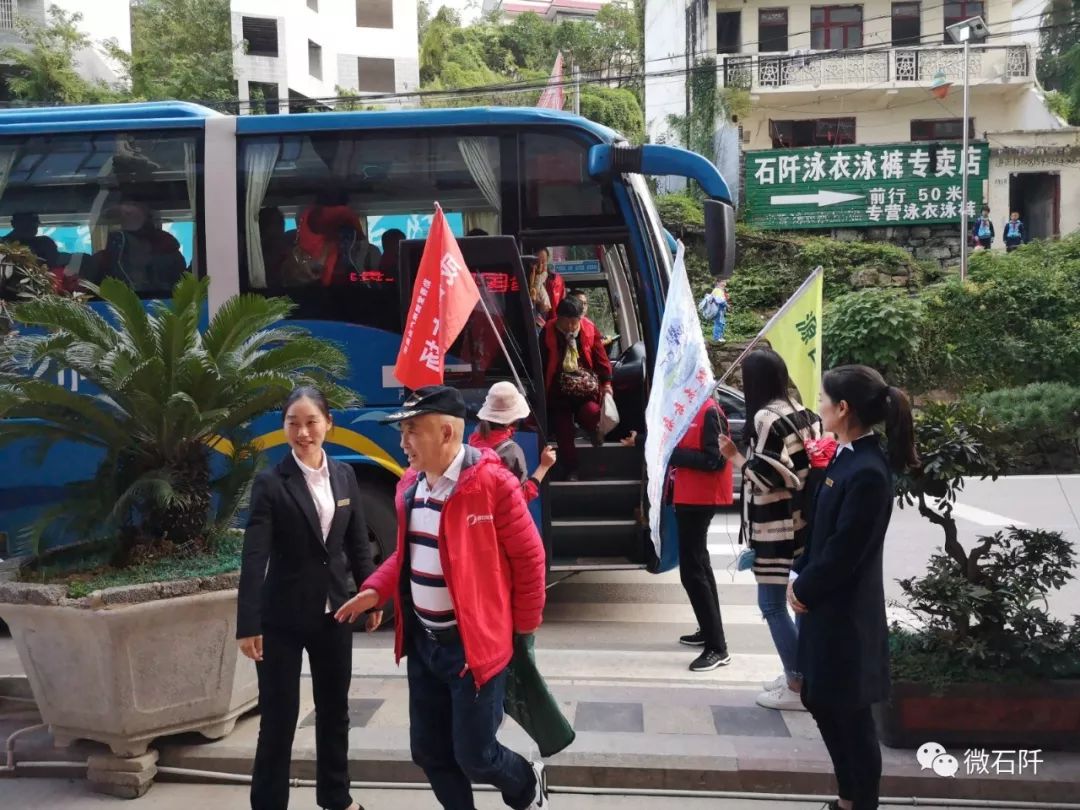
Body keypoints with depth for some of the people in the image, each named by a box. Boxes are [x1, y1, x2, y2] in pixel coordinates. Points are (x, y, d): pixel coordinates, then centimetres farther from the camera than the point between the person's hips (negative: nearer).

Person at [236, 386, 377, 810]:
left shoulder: (344, 475, 3)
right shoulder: (271, 482, -11)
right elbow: (254, 557, -17)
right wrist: (248, 623, -23)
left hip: (334, 612, 5)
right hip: (283, 617, -5)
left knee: (335, 710, 17)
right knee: (278, 717, 2)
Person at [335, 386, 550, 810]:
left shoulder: (492, 483, -18)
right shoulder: (409, 485, 3)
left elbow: (529, 557, -11)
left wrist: (522, 627, -3)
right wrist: (374, 591, 1)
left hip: (473, 644, -6)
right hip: (422, 642, 7)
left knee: (474, 756, 3)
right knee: (429, 751, 13)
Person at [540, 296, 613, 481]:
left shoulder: (589, 329, -4)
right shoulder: (548, 332, -7)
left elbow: (600, 357, 0)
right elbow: (541, 362, 1)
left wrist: (606, 382, -7)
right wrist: (543, 390, 1)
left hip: (586, 387, 0)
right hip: (559, 390, 1)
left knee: (590, 413, -27)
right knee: (564, 432, 1)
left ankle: (595, 431, 11)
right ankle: (571, 471, 17)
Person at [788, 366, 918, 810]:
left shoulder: (868, 472, -24)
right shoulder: (848, 457, 5)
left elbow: (844, 551, -21)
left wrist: (805, 591, -9)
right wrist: (799, 578, 3)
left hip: (845, 614, -9)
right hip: (827, 606, 9)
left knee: (850, 714, 6)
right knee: (820, 701, 20)